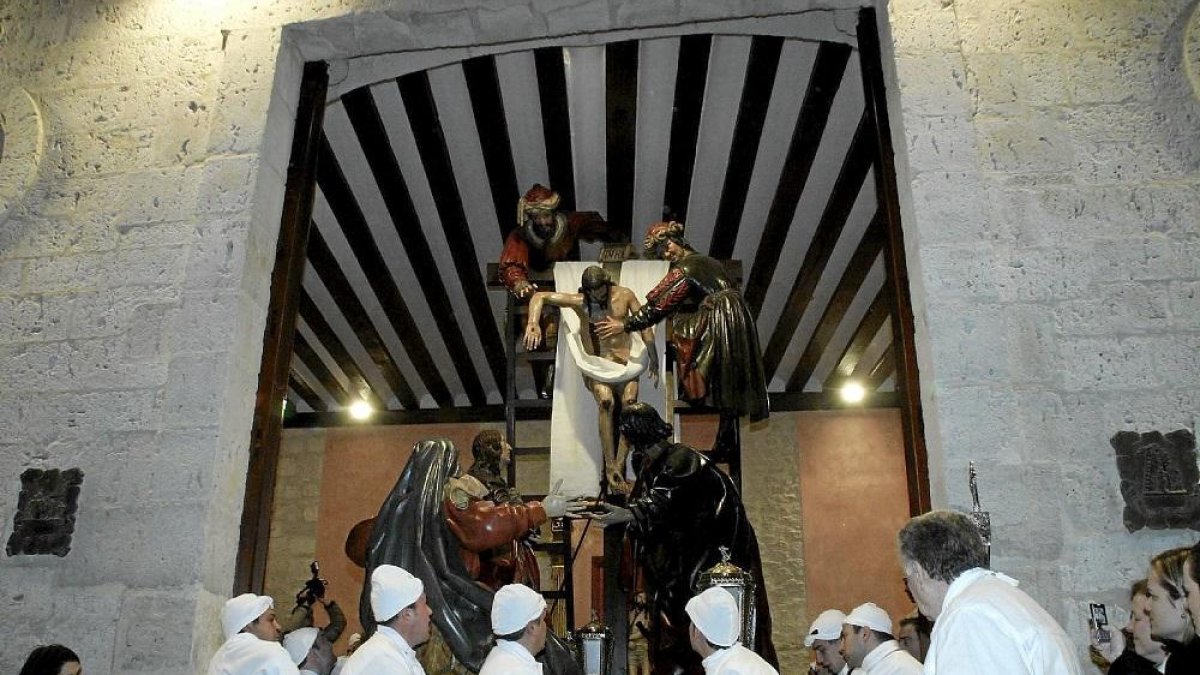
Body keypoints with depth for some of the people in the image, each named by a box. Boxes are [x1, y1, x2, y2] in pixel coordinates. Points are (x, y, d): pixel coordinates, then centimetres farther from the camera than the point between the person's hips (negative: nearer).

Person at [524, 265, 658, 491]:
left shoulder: (624, 295, 0)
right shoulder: (579, 302, -2)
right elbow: (539, 297, -2)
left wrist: (653, 357, 0)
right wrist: (533, 323, -21)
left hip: (624, 361, 1)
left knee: (629, 401, -25)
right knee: (606, 401, -28)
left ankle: (618, 467, -25)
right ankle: (610, 467, -26)